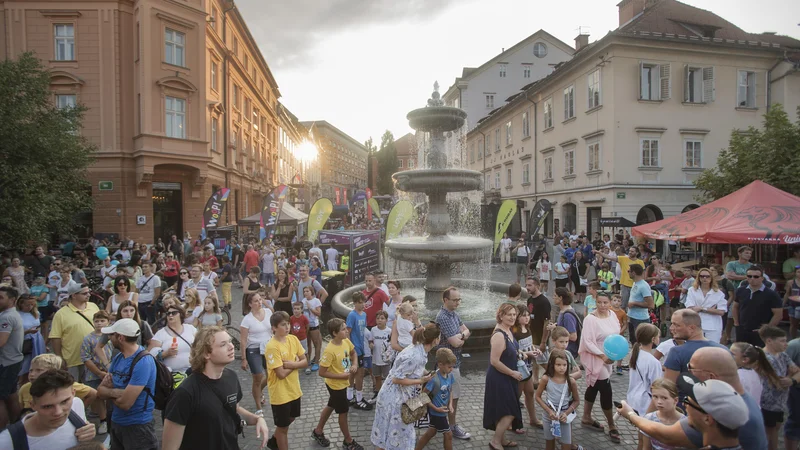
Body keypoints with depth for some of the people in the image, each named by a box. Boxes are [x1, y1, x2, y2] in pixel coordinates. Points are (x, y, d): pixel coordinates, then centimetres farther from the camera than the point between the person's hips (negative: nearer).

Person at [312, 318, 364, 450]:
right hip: (336, 385, -8)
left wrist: (355, 364, -9)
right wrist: (341, 375, -24)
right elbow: (321, 372, -27)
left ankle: (318, 431, 47)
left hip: (343, 383, 8)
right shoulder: (330, 350, -32)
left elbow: (353, 353, 11)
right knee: (343, 412, 10)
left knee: (331, 406, 25)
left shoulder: (346, 341, -10)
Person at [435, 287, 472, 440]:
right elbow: (455, 343, -27)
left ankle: (446, 421, 35)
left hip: (454, 359, 9)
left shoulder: (454, 314, 6)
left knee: (449, 394, 21)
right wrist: (462, 339, -6)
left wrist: (461, 336, -16)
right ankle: (453, 427, 16)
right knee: (454, 395, 2)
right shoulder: (443, 317, -25)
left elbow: (467, 331, 7)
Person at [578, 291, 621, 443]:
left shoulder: (612, 315, 0)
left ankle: (586, 418, 32)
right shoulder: (590, 319, -22)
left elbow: (616, 333, 13)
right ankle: (612, 426, 15)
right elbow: (587, 342, -24)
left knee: (594, 387, 18)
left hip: (609, 358, 7)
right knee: (606, 391, -2)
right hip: (596, 359, -7)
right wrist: (602, 355, -27)